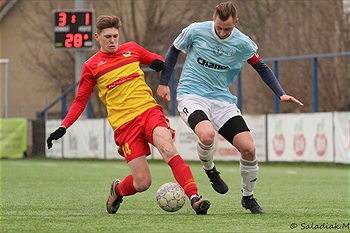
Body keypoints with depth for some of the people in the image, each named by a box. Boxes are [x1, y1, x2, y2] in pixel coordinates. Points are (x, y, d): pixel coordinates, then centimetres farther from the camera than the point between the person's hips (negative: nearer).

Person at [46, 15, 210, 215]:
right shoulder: (92, 66, 8)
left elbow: (155, 60, 27)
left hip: (149, 109, 1)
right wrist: (63, 128, 3)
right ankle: (118, 190, 25)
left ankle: (195, 198, -35)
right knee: (142, 182, -10)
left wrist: (159, 63, 1)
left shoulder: (131, 49, 13)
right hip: (124, 124, -1)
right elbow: (80, 101, 13)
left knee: (167, 147, -31)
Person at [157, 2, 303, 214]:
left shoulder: (243, 44, -4)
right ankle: (210, 170, 1)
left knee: (249, 148, -10)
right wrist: (163, 83, 9)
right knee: (207, 134, -35)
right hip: (191, 95, -3)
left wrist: (281, 94, 2)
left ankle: (248, 197, 15)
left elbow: (261, 67, 12)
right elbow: (175, 50, 9)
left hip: (222, 100, 3)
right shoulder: (195, 31, -9)